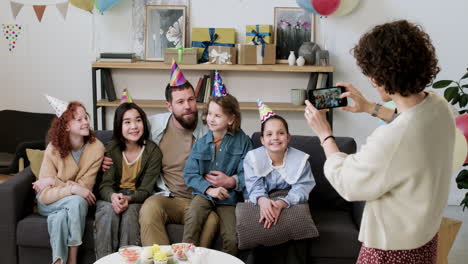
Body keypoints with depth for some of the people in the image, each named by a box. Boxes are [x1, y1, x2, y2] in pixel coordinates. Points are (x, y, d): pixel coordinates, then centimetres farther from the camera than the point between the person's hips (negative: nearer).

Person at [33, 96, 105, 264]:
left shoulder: (96, 148, -16)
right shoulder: (53, 149, -17)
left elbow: (85, 186, -14)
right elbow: (45, 195, -20)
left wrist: (54, 181, -18)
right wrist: (73, 189, -34)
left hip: (76, 202, 1)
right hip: (50, 203, -1)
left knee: (61, 217, -33)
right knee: (76, 201, -33)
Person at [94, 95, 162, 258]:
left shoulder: (152, 150, -7)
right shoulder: (112, 148, -4)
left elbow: (146, 190, -9)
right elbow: (104, 185, -10)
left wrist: (128, 199, -31)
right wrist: (113, 196, -34)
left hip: (136, 200, -1)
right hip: (111, 197, 1)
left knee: (130, 211, -33)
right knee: (108, 210, -31)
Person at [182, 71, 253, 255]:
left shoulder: (242, 141, -2)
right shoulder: (201, 142, 1)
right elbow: (190, 174, -5)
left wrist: (232, 181, -23)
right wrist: (210, 189, -18)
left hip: (229, 196, 0)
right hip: (204, 193, 1)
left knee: (232, 239, -13)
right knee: (193, 216, -30)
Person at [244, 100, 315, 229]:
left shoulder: (300, 159, -12)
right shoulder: (252, 158, -7)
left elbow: (300, 190, -20)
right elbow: (255, 187, -13)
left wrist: (280, 203, -42)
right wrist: (263, 200, -41)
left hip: (291, 205, 0)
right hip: (261, 204, 0)